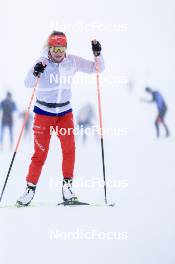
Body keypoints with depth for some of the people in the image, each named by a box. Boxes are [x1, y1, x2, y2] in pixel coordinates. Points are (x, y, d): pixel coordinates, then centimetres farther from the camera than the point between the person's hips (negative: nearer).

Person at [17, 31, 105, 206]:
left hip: (65, 112, 3)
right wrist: (35, 72, -41)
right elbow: (28, 83, -21)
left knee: (69, 149, -10)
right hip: (44, 113, -3)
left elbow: (97, 68, 3)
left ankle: (67, 187, 1)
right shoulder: (43, 63, -13)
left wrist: (97, 54, -15)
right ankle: (30, 188, 9)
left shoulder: (73, 62, -3)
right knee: (40, 153, -3)